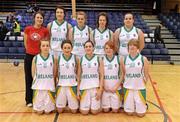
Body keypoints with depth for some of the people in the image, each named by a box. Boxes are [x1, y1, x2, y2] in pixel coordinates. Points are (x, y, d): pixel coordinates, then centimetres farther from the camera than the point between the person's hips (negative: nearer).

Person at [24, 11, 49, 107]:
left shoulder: (45, 30, -3)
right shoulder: (28, 29, -2)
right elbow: (25, 42, 8)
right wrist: (30, 50, 9)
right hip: (29, 56, 1)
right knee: (29, 78, 8)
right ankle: (29, 100, 21)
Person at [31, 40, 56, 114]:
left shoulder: (53, 58, -3)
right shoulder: (35, 58, -4)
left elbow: (54, 74, 4)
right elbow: (33, 74, 4)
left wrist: (49, 82, 4)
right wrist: (38, 82, 5)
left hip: (49, 87, 0)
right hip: (38, 87, 0)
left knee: (48, 111, 2)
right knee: (39, 111, 5)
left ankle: (50, 106, 34)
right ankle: (38, 107, 37)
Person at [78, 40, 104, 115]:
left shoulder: (99, 59, 1)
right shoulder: (81, 60, 4)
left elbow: (101, 76, 0)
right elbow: (79, 76, 5)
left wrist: (100, 89, -9)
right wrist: (78, 90, -1)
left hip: (96, 87, -1)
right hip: (84, 88, 1)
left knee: (94, 111, 1)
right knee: (84, 112, 2)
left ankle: (96, 105, 34)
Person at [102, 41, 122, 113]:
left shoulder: (118, 59, -3)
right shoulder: (102, 60, -3)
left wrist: (116, 87, -9)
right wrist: (104, 86, -9)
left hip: (116, 89, 0)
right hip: (105, 88, 0)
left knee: (115, 110, 5)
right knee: (106, 110, 5)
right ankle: (108, 106, 36)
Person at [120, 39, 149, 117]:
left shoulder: (143, 59, -6)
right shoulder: (123, 59, -2)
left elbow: (146, 76, 1)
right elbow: (122, 75, 5)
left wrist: (142, 84, 1)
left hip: (140, 88, -1)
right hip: (127, 88, 1)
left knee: (140, 114, 6)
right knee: (129, 112, 8)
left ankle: (144, 105, 37)